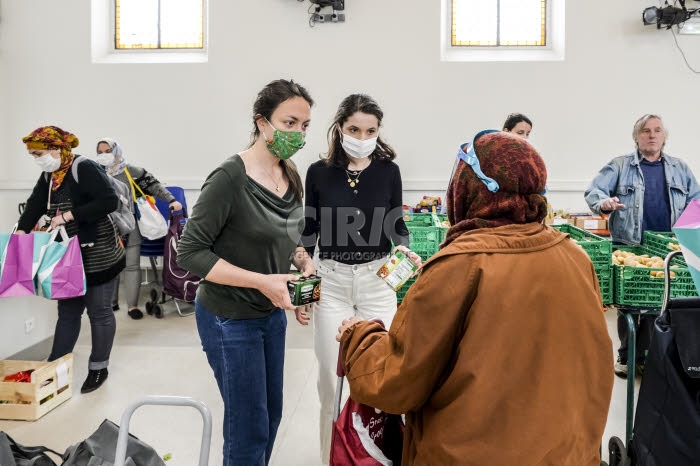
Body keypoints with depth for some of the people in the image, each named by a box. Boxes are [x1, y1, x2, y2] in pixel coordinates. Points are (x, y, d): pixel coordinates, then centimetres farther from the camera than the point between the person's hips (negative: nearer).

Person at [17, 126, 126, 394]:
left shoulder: (84, 169, -16)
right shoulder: (48, 176, 10)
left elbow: (109, 202, -26)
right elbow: (34, 206, 3)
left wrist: (68, 215, -24)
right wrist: (20, 233, -13)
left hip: (99, 255, -8)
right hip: (70, 256, 8)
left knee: (99, 311, 5)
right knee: (67, 311, 15)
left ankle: (98, 368, 19)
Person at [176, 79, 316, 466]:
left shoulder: (291, 177, 0)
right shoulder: (230, 178, -22)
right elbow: (191, 252, -20)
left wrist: (304, 262, -6)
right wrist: (261, 281, -26)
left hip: (272, 314, 7)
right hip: (230, 318, -7)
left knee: (271, 416, 20)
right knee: (250, 429, 6)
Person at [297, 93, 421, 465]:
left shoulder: (388, 171, -2)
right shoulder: (319, 172, -3)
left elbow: (396, 225, 8)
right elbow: (309, 232, 4)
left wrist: (404, 249, -14)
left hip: (377, 280, 0)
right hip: (331, 281, 0)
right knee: (332, 376, 5)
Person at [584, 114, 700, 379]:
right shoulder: (619, 166, 3)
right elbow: (593, 191, -6)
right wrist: (604, 202, -28)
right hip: (628, 247, -3)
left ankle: (645, 356, 18)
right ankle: (626, 356, 17)